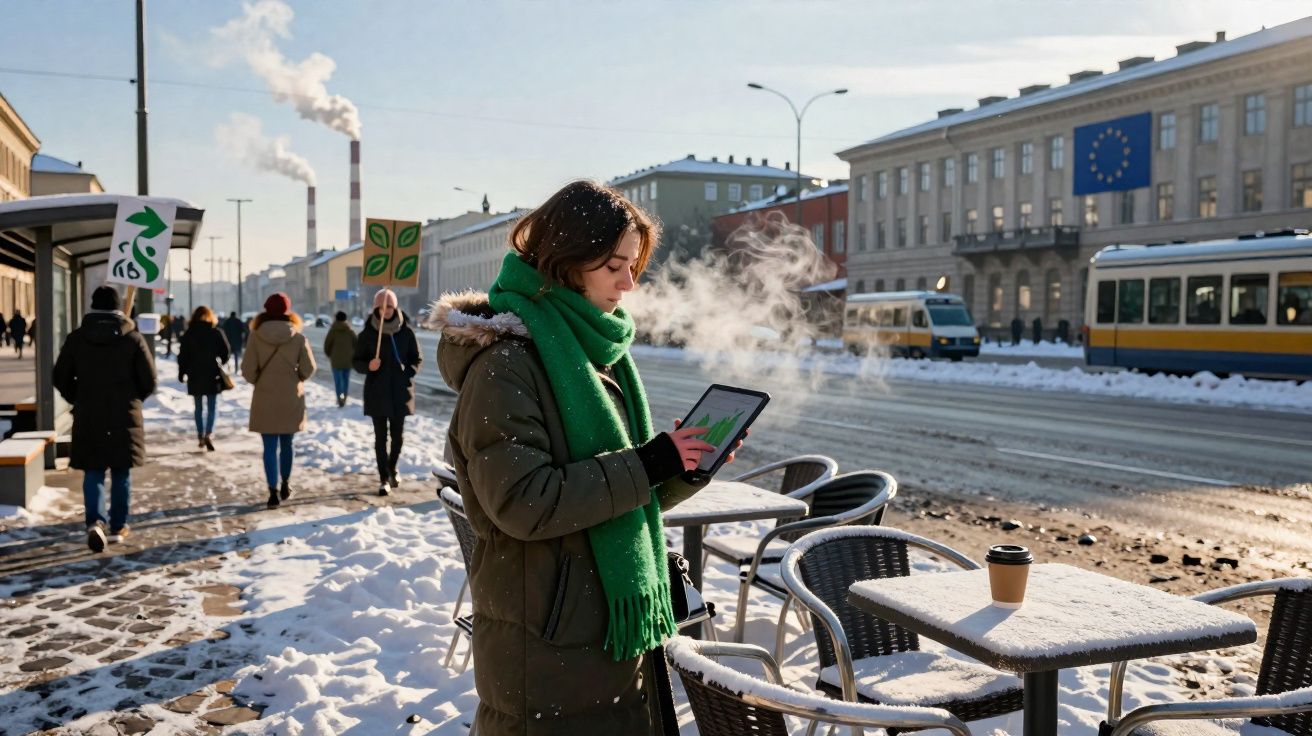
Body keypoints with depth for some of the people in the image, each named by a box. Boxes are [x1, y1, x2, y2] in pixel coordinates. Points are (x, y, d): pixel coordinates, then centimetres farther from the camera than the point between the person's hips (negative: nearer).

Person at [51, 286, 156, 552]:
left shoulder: (77, 338, -1)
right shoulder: (133, 338, -6)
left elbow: (60, 377, 3)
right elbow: (149, 381, -5)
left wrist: (79, 399, 18)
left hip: (88, 418, 1)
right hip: (124, 418, -1)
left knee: (93, 471, 6)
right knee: (121, 473, 10)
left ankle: (95, 521, -13)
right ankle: (118, 527, 15)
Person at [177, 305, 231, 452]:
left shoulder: (188, 334, 1)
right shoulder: (216, 332, -2)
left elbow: (183, 355, 0)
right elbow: (225, 352, -2)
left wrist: (182, 373, 10)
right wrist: (220, 366, 17)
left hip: (195, 376, 1)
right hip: (212, 375, -1)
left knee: (199, 407, 13)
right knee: (212, 407, 2)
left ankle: (200, 436, 14)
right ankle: (209, 434, -17)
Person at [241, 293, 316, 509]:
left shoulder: (256, 336, -8)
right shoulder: (298, 338, -7)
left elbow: (247, 370, -8)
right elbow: (308, 369, -4)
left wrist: (260, 382, 12)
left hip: (265, 399, -1)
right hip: (291, 398, 1)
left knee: (270, 446, 2)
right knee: (286, 443, 18)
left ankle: (274, 492, -5)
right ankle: (285, 486, 29)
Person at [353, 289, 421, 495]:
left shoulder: (406, 332, 0)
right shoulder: (367, 334, -2)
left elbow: (416, 359, 8)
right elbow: (356, 361, 4)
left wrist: (407, 374, -9)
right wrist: (368, 366, -17)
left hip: (400, 393, 1)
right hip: (377, 393, -1)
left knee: (397, 435, 11)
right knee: (380, 436, 1)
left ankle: (392, 468, 34)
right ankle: (384, 478, 6)